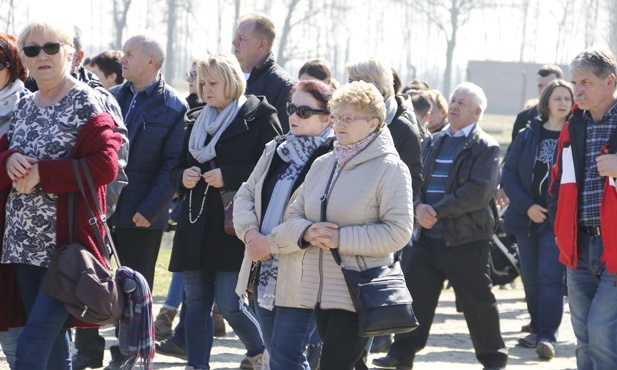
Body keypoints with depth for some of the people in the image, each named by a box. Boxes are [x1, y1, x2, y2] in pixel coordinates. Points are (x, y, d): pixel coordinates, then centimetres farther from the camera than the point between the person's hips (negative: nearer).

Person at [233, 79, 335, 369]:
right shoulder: (276, 149, 13)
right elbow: (245, 195, 13)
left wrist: (273, 244, -18)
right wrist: (251, 234, -6)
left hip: (299, 280, -8)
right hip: (265, 276, 8)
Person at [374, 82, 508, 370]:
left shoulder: (486, 148, -5)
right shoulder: (433, 143, 16)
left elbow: (478, 192, -16)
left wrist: (438, 211, -20)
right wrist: (419, 206, -10)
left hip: (466, 240, -5)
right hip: (428, 236, 5)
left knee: (478, 303, 3)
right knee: (414, 292, 1)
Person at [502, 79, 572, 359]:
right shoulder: (528, 136, 6)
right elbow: (509, 175, 4)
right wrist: (527, 206, -9)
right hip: (527, 218, 4)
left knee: (550, 276, -14)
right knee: (531, 280, 9)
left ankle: (547, 336, -15)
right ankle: (538, 330, 21)